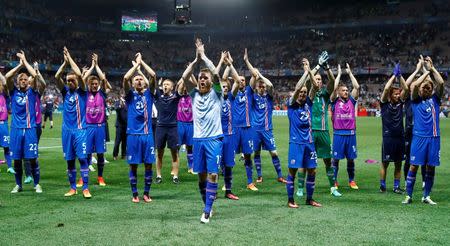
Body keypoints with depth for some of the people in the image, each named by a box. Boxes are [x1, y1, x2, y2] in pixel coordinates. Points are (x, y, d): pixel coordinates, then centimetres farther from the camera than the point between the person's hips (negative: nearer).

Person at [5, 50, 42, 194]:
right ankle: (18, 185, 19)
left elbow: (34, 75, -10)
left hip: (30, 129, -2)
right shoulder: (14, 91, 7)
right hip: (16, 129, 2)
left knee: (32, 159, -2)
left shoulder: (31, 91, 4)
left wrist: (25, 61, -3)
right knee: (16, 159, 6)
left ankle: (37, 184, 10)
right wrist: (20, 65, -4)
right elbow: (7, 77, -8)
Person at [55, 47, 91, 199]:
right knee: (70, 160, 7)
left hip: (80, 130, -4)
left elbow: (79, 74, -13)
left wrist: (70, 58, -6)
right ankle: (72, 188, 15)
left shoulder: (82, 92, 1)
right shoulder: (65, 92, 11)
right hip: (67, 130, 4)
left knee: (82, 158, -8)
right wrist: (65, 62, -4)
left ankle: (85, 188, -6)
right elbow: (57, 77, -2)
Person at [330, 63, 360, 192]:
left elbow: (357, 87, 1)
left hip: (350, 133, 3)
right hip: (338, 134, -2)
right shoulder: (335, 101, 2)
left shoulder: (351, 100, 9)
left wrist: (350, 73, 5)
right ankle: (334, 181, 11)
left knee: (351, 158, 8)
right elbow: (334, 87, -11)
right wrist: (339, 74, -2)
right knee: (336, 158, 2)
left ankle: (351, 180, 19)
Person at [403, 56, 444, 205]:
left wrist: (432, 68, -1)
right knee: (414, 166, -3)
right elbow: (414, 85, -12)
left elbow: (441, 83, -3)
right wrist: (427, 71, -2)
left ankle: (426, 196, 16)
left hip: (434, 137, 3)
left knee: (431, 167, 6)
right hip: (419, 137, -2)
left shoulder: (435, 99, 10)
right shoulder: (416, 99, 5)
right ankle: (409, 196, 4)